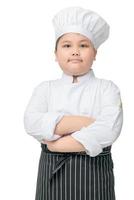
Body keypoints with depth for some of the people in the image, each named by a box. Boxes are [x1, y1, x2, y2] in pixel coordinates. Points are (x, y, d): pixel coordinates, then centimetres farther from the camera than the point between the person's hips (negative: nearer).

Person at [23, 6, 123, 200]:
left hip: (94, 174, -1)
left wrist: (55, 143, -16)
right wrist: (82, 122, -18)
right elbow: (32, 124, -13)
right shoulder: (45, 88, 5)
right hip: (52, 173, 2)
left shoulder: (107, 88, -1)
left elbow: (108, 130, -18)